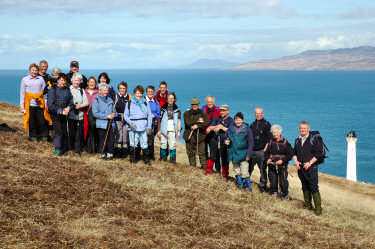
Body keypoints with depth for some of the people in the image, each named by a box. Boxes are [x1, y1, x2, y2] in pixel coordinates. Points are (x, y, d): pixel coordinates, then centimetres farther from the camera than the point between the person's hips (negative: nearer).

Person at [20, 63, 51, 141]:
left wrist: (46, 103, 4)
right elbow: (22, 93, 7)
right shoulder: (24, 80, 6)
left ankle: (43, 136, 12)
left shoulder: (41, 79, 8)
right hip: (30, 104, -1)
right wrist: (21, 105, 3)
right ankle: (33, 136, 17)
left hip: (40, 104, 1)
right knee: (32, 121, 3)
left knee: (42, 121, -1)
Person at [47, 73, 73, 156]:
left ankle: (65, 148, 19)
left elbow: (71, 101, 10)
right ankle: (57, 149, -7)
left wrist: (68, 108, -12)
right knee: (58, 131, -13)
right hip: (55, 114, -5)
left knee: (65, 132, 7)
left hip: (64, 114, 5)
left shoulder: (67, 90, 7)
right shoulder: (53, 90, -7)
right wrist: (60, 111, -17)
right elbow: (50, 105, -11)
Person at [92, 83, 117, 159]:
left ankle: (110, 153, 13)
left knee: (111, 140, 0)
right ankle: (102, 154, 11)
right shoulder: (96, 100, -1)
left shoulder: (110, 100, 16)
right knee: (103, 140, -3)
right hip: (102, 124, -4)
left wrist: (113, 115, -6)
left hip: (111, 124, 4)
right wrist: (107, 116, -14)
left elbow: (115, 111, 19)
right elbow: (95, 113, -10)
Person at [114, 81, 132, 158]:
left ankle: (125, 152, 12)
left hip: (126, 120, 0)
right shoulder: (116, 96, 5)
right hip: (118, 119, 0)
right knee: (118, 135, 0)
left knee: (125, 135, 3)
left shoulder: (129, 97, 5)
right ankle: (118, 152, 8)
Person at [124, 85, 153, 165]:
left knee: (144, 145, -3)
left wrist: (149, 127, 2)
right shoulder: (129, 103, 8)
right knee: (133, 144, 1)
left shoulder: (145, 103, 11)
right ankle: (132, 160, 11)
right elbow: (125, 115, 7)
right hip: (133, 127, 0)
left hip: (143, 127, 1)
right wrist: (130, 123, -10)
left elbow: (149, 115, 11)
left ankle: (146, 160, 7)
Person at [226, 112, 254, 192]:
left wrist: (248, 154, -10)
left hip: (243, 154, -4)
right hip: (233, 154, 4)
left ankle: (248, 186, 3)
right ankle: (240, 184, 27)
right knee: (237, 171, 14)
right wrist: (227, 141, -5)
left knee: (245, 172, -9)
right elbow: (228, 138, 19)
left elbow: (250, 143, -5)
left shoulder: (247, 129, -7)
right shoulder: (231, 129, 4)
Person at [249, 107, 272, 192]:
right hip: (252, 151, 5)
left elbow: (269, 138, -5)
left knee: (263, 169, 0)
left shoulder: (266, 124, 0)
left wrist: (265, 149, -11)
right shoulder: (252, 125, 16)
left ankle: (262, 185, 7)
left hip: (261, 151, -5)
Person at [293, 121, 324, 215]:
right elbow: (294, 153, 20)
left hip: (311, 168, -6)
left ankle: (318, 208, -4)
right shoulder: (297, 140, 14)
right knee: (305, 187, 13)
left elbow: (318, 153, -10)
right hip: (300, 168, 6)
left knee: (314, 188, -8)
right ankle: (307, 205, 24)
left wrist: (310, 163, -15)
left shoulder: (314, 139, -6)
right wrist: (295, 161, 1)